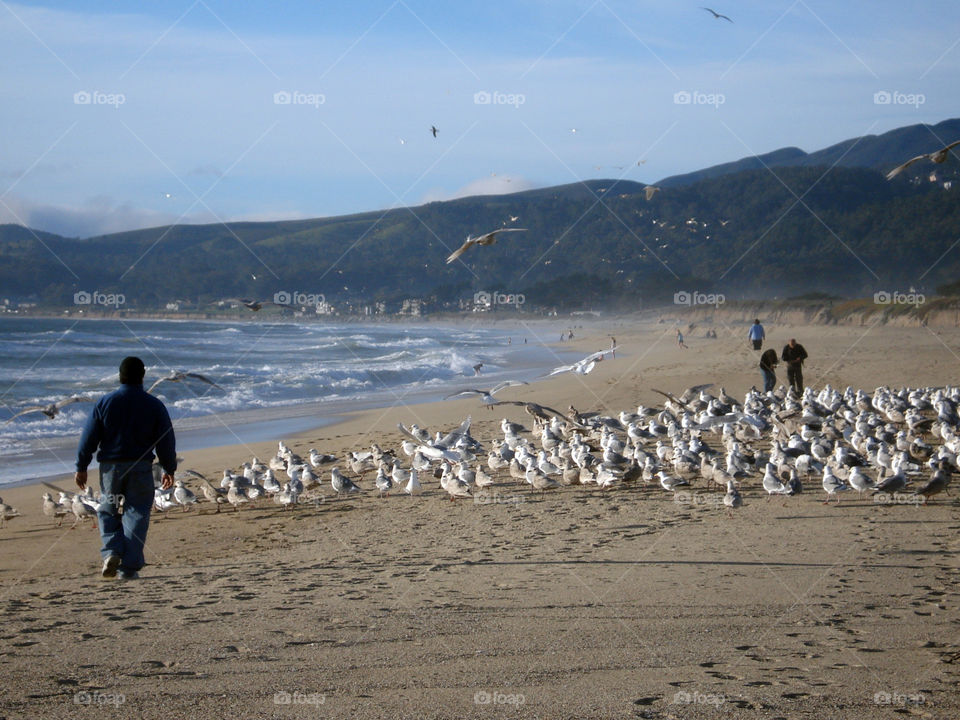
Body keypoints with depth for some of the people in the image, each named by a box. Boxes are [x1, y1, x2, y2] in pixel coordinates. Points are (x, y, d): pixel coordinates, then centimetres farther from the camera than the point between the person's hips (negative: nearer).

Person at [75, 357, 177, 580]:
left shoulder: (104, 403, -2)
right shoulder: (154, 405, -1)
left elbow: (89, 438, 0)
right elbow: (166, 441, 3)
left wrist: (81, 467, 7)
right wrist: (169, 469, 14)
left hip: (110, 465, 1)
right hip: (141, 467, 0)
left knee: (108, 510, 17)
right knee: (136, 513, 5)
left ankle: (111, 552, -4)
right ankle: (129, 567, 0)